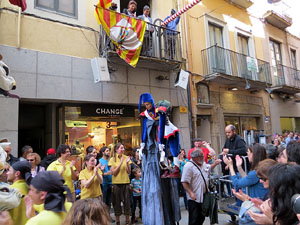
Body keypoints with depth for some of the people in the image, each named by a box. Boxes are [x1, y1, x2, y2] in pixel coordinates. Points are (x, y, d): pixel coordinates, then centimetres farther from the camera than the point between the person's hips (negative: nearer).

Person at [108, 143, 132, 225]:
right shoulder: (112, 159, -4)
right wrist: (120, 163, -18)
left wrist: (127, 163, -18)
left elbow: (129, 172, -2)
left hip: (126, 182, 2)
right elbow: (113, 173, -10)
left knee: (127, 201, 8)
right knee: (117, 202, 8)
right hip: (116, 183, -1)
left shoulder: (126, 157, -1)